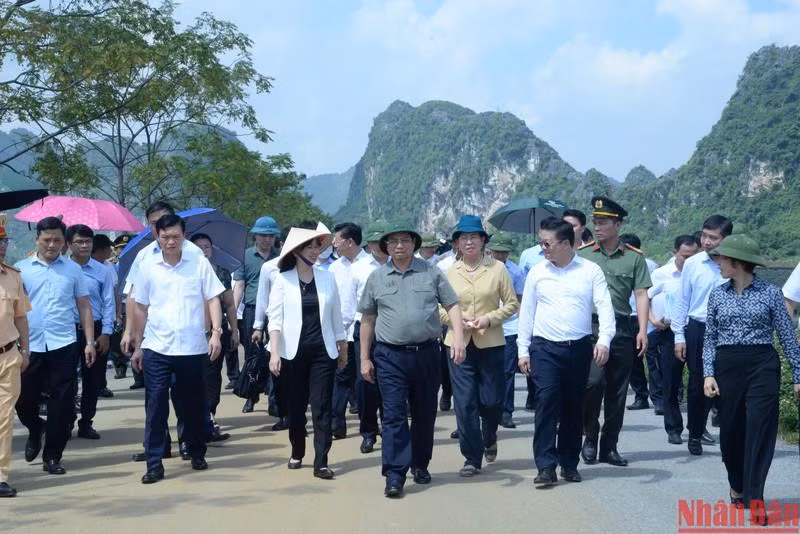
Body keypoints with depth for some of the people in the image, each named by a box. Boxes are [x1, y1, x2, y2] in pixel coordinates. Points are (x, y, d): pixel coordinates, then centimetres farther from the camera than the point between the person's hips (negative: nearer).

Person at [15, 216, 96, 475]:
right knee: (23, 399, 6)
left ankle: (52, 456, 14)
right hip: (30, 346, 0)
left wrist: (90, 342, 2)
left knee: (62, 403, 1)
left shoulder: (73, 269, 6)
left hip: (64, 346, 0)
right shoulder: (21, 269, 4)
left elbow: (84, 306, 8)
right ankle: (35, 430, 38)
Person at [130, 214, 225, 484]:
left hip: (192, 348, 0)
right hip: (156, 348, 0)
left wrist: (216, 332, -10)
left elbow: (213, 299, 2)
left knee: (193, 404, 11)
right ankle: (154, 464, 3)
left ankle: (196, 452, 30)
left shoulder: (199, 263, 0)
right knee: (156, 407, -2)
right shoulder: (147, 267, 4)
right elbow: (140, 308, 9)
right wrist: (137, 346, 9)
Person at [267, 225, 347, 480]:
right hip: (293, 352, -1)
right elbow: (275, 318, -6)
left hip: (323, 352, 1)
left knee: (322, 408, -3)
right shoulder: (283, 280, -2)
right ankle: (297, 453, 28)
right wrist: (274, 352, -14)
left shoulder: (328, 278, 4)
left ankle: (321, 462, -1)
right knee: (296, 407, 10)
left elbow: (336, 317, 10)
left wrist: (343, 348, 13)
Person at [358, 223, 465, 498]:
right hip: (390, 356, -1)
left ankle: (420, 465, 28)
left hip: (426, 353, 1)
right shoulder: (377, 277, 6)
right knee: (393, 414, -7)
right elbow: (367, 320, 10)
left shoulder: (431, 273, 4)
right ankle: (394, 475, -7)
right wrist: (365, 359, 8)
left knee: (425, 413, 11)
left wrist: (458, 338, -12)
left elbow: (452, 306, 3)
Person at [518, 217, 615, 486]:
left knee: (573, 407, 9)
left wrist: (604, 340, -20)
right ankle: (546, 466, -9)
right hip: (545, 347, 0)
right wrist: (523, 349, 5)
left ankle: (569, 464, 21)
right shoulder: (537, 272, 6)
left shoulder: (591, 271, 1)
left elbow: (605, 306, -6)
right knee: (546, 401, -12)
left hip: (579, 348, 0)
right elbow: (526, 311, 9)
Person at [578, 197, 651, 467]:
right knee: (593, 382, -14)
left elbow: (641, 295, 2)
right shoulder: (582, 254, 5)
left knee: (617, 390, 6)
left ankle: (609, 447, 16)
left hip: (621, 328, 2)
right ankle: (590, 437, 5)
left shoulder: (634, 257, 5)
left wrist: (642, 331, -7)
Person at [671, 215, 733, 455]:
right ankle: (695, 434, 19)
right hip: (697, 329, 0)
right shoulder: (692, 264, -2)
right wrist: (679, 336, 2)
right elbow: (683, 302, 4)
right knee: (697, 384, 5)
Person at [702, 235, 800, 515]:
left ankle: (754, 497, -9)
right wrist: (708, 374, -2)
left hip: (763, 366, -3)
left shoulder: (770, 293, -1)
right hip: (727, 366, 3)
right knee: (730, 429, 8)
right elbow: (710, 339, 9)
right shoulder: (717, 295, 7)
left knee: (760, 429, -9)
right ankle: (737, 486, 29)